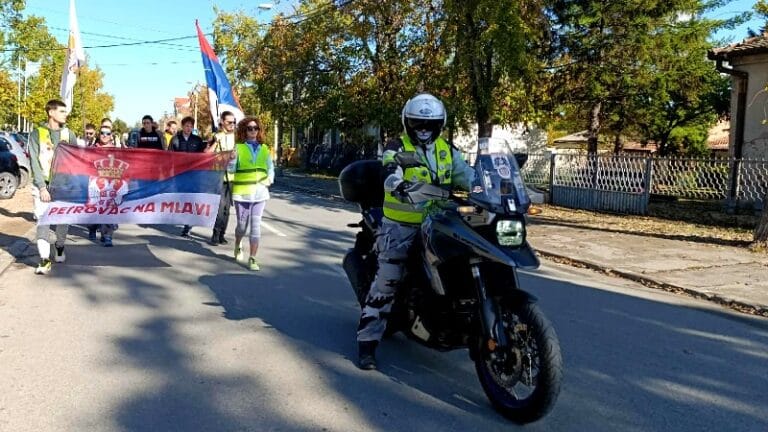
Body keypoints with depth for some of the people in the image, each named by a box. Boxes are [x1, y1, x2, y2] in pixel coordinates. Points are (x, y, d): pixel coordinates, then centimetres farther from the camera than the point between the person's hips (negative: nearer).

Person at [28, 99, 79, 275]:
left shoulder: (68, 134, 6)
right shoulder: (37, 133, 0)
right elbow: (34, 162, -5)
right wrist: (42, 187, -13)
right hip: (42, 185, -2)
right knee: (43, 221, -8)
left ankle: (59, 247, 33)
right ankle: (44, 260, -7)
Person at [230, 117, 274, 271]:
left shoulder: (264, 148, 9)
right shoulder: (238, 147, -1)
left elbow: (270, 168, 17)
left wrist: (269, 179, -2)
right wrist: (233, 159, -24)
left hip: (260, 193, 2)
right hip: (242, 193, -2)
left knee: (256, 225, -2)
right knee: (242, 224, 9)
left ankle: (252, 258, 5)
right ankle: (238, 246, 40)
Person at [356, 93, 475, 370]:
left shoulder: (446, 150, 14)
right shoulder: (397, 148, -3)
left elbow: (466, 175, 6)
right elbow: (390, 175, -22)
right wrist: (400, 185, -45)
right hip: (401, 226, -5)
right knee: (386, 281, -6)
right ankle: (367, 341, 0)